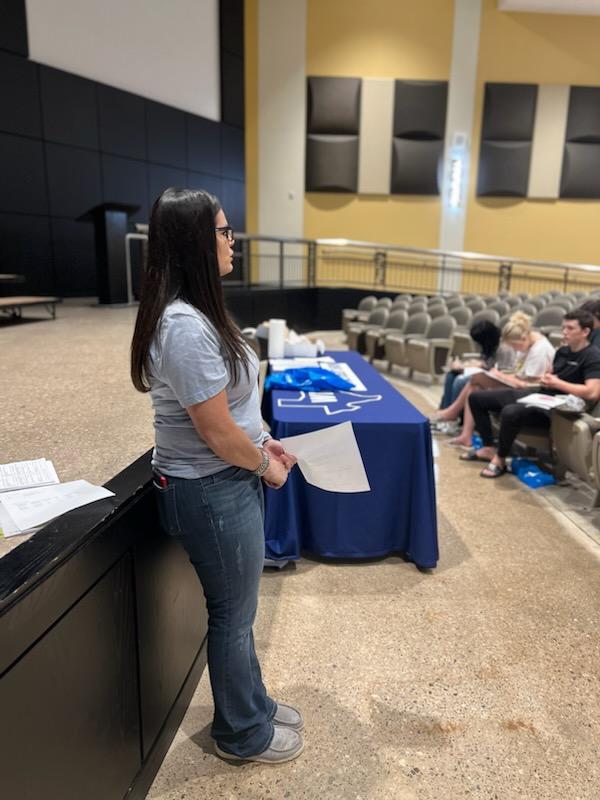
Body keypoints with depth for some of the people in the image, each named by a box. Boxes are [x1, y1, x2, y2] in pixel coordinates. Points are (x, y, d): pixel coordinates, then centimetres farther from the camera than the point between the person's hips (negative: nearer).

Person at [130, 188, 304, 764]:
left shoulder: (193, 312, 5)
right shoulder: (186, 327, -27)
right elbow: (218, 433, -24)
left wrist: (261, 441, 10)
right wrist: (264, 465, -8)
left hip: (226, 481, 9)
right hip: (211, 492, -9)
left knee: (236, 607, 24)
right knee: (233, 614, 12)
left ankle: (251, 705, 47)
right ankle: (243, 733, 37)